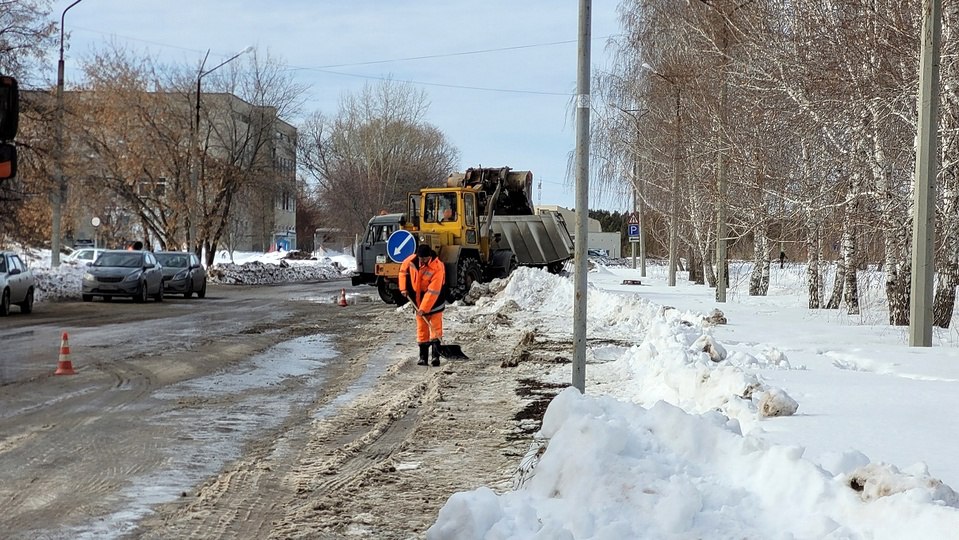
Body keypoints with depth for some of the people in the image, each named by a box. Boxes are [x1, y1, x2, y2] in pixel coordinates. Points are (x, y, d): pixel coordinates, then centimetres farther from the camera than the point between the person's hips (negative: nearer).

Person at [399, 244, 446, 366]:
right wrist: (403, 288, 1)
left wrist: (423, 309, -29)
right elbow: (403, 270, 10)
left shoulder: (438, 267, -28)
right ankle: (423, 357, 12)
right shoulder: (412, 260, -13)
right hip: (418, 301, 4)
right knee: (422, 329, 7)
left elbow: (433, 292, -29)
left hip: (434, 302, -4)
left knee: (436, 328, -5)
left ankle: (436, 355, -2)